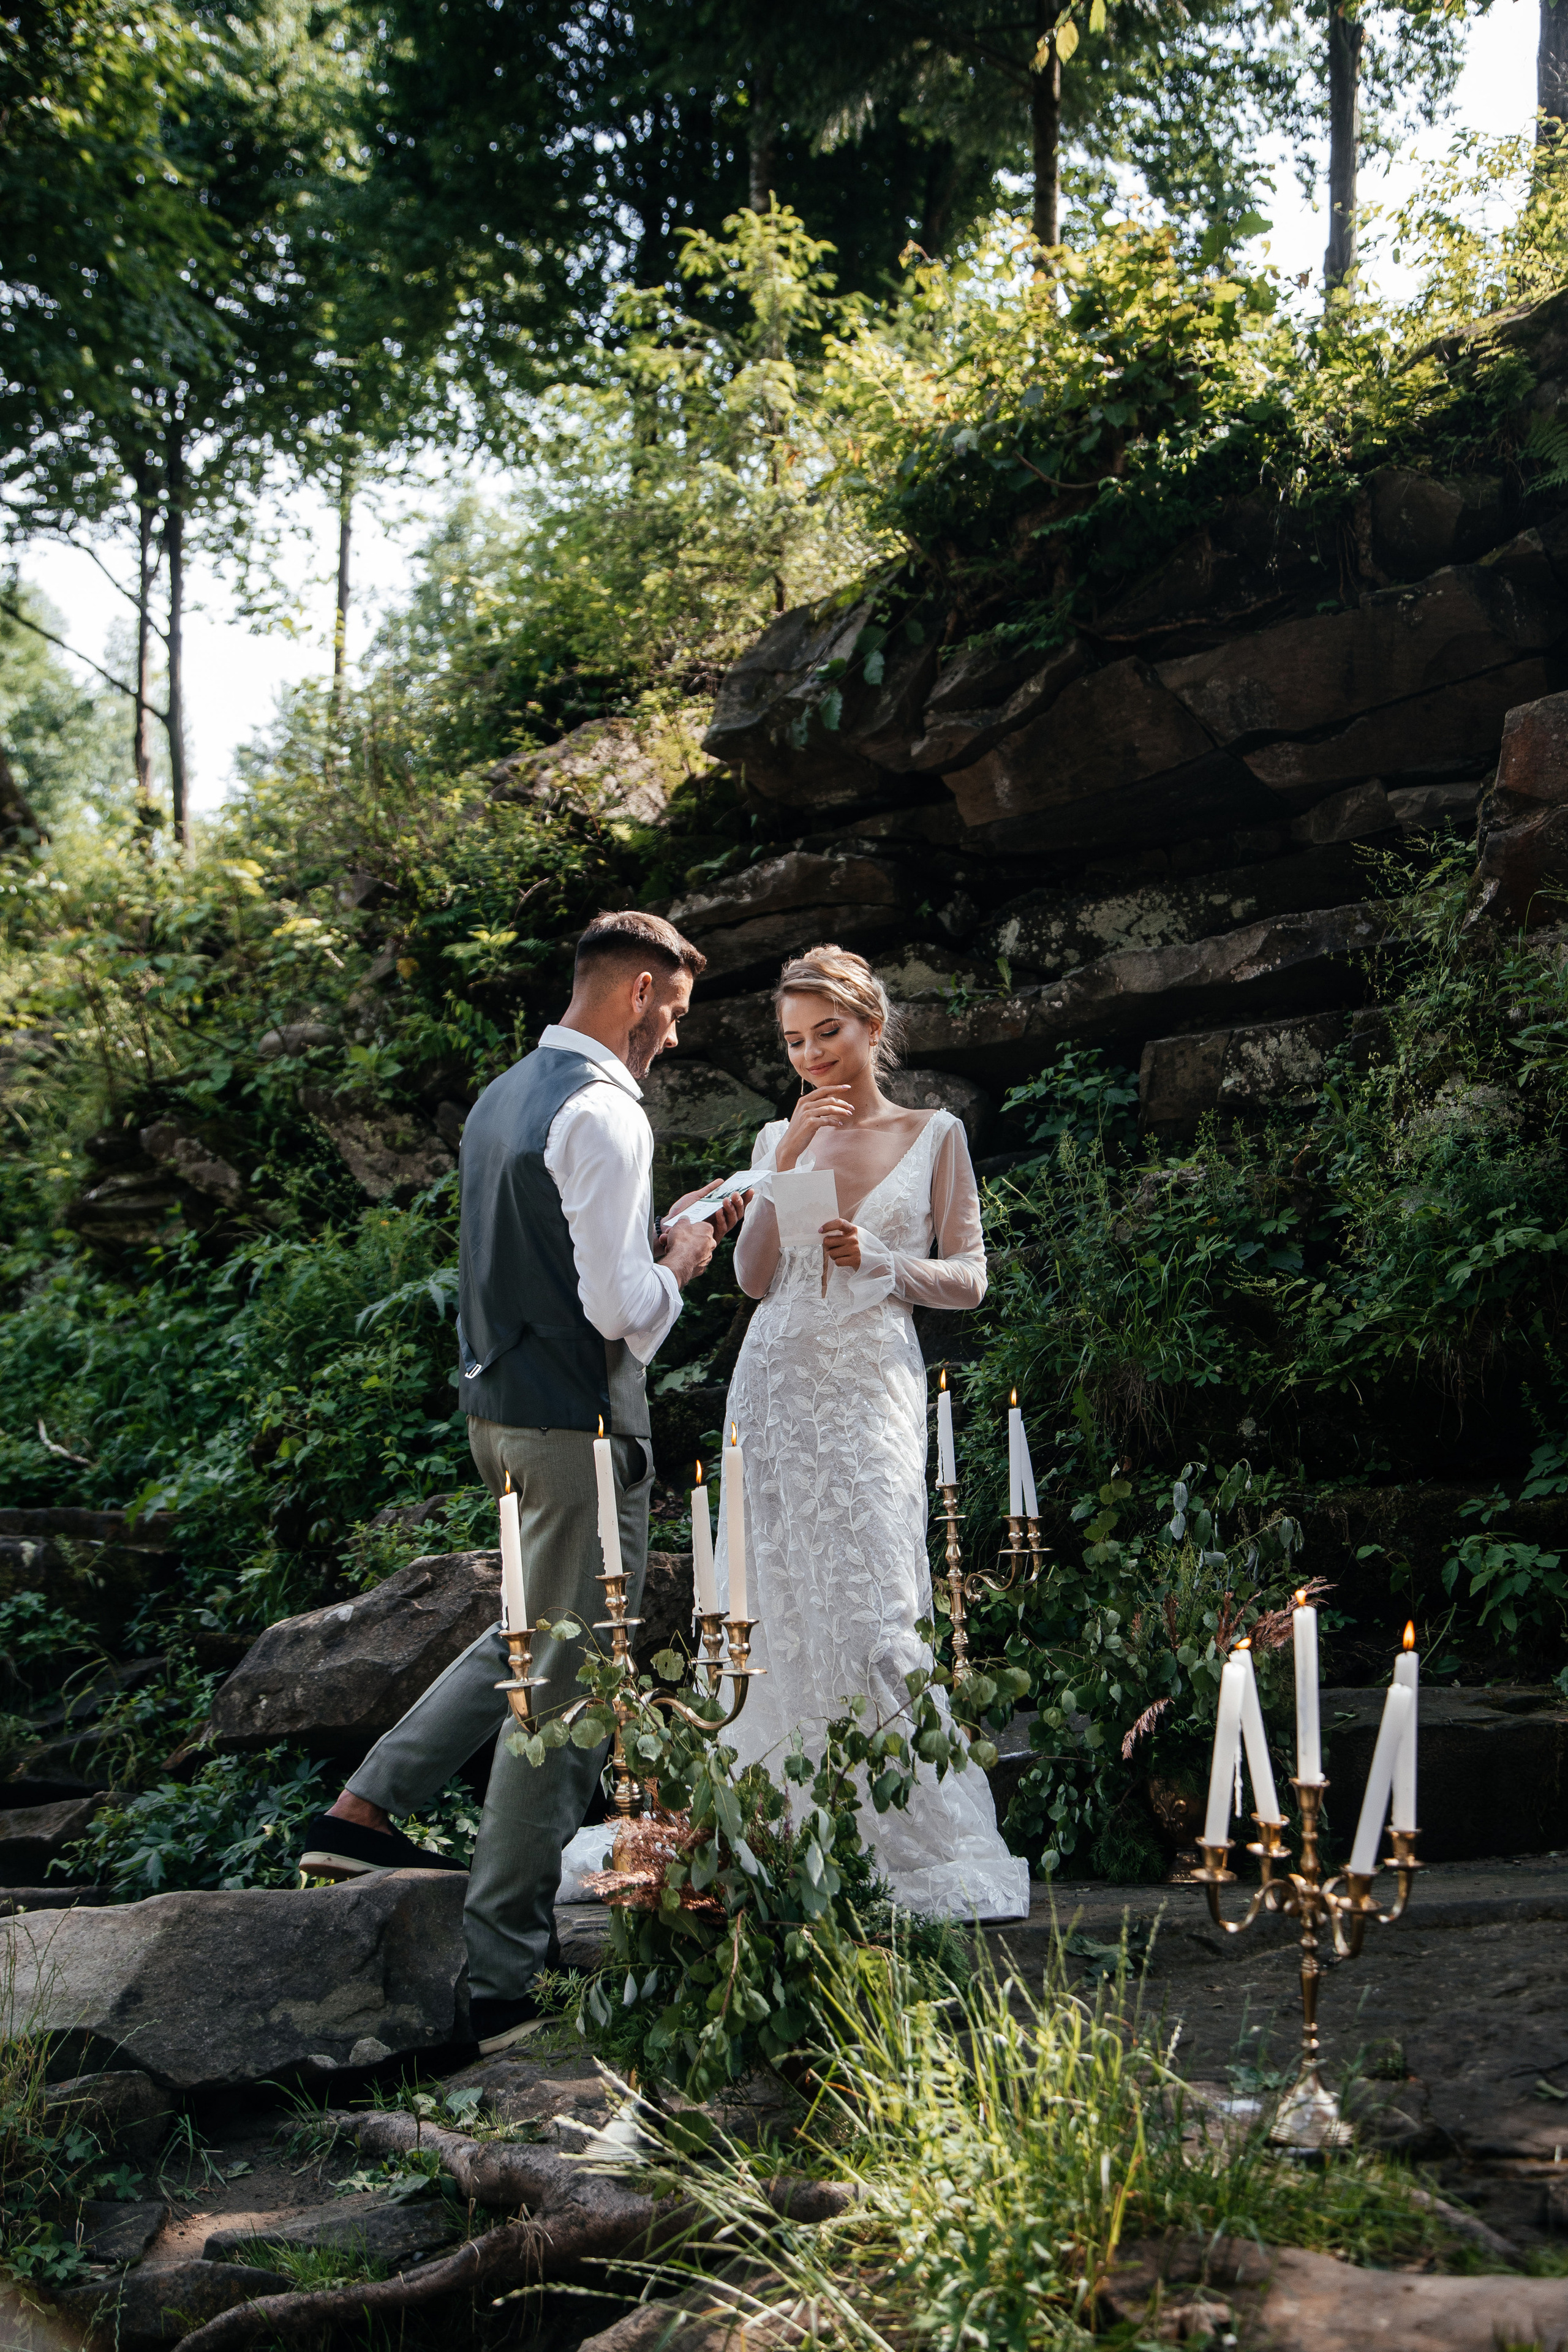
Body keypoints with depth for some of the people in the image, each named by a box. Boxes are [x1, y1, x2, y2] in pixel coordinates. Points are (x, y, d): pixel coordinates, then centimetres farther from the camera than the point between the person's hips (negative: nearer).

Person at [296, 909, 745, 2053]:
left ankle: (364, 1811, 23)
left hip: (499, 1407, 9)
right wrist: (679, 1261, -2)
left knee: (536, 1637, 26)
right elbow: (619, 1307, -21)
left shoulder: (503, 1097, 12)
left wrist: (652, 1245, 17)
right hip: (578, 1421, -9)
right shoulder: (604, 1114, -17)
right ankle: (505, 1975, 8)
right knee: (566, 1683, 0)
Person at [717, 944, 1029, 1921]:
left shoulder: (934, 1134, 5)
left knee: (873, 1621, -10)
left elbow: (970, 1279, 3)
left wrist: (877, 1262, -14)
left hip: (874, 1389, -3)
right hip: (777, 1384, 3)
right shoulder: (781, 1138, 12)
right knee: (786, 1613, 3)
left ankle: (924, 1844, -1)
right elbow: (753, 1279, 3)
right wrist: (785, 1164, -6)